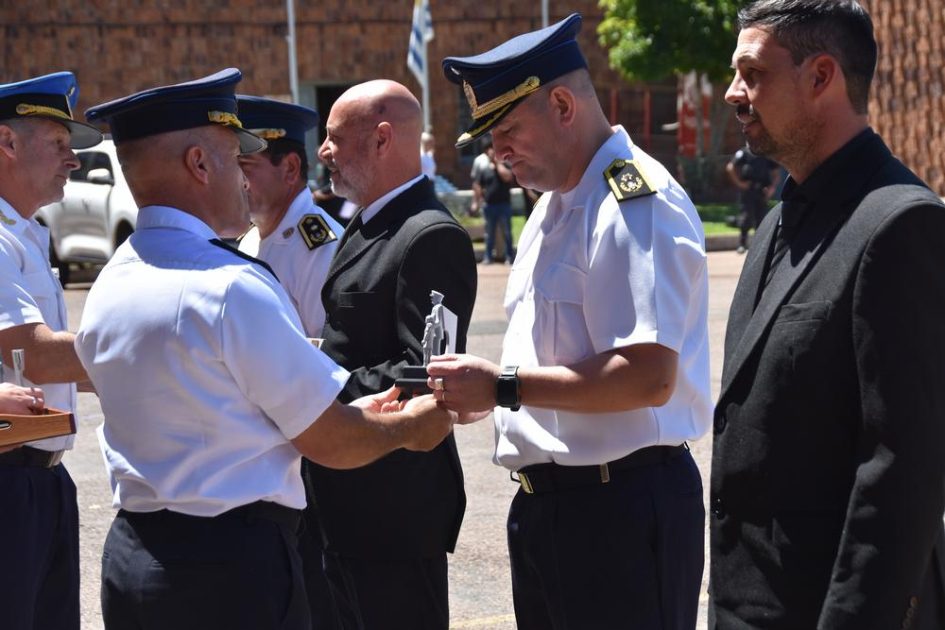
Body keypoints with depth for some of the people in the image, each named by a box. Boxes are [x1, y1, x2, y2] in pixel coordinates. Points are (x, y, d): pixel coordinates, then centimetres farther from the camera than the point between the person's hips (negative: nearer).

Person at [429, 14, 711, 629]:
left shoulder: (638, 203, -17)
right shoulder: (554, 205, 15)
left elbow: (648, 376, -26)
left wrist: (505, 387, -20)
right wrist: (481, 393, 4)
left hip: (620, 508, -9)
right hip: (544, 503, 9)